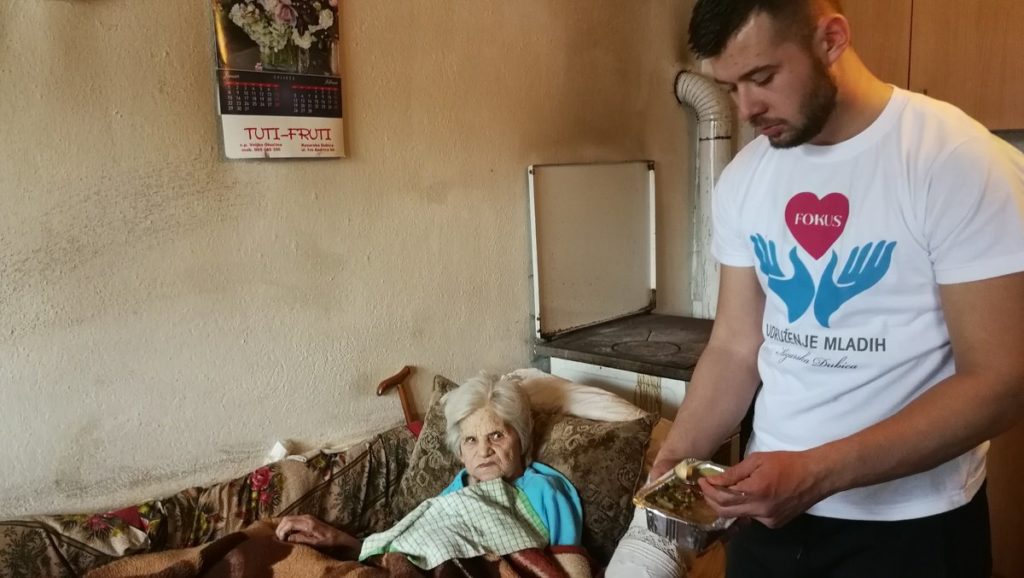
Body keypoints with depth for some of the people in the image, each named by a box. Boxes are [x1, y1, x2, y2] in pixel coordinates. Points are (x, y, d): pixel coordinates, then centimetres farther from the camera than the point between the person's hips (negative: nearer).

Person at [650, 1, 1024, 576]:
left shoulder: (961, 162, -16)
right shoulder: (743, 179, -1)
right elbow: (735, 347, 2)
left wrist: (818, 473, -25)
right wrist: (675, 460, -10)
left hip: (911, 525, -4)